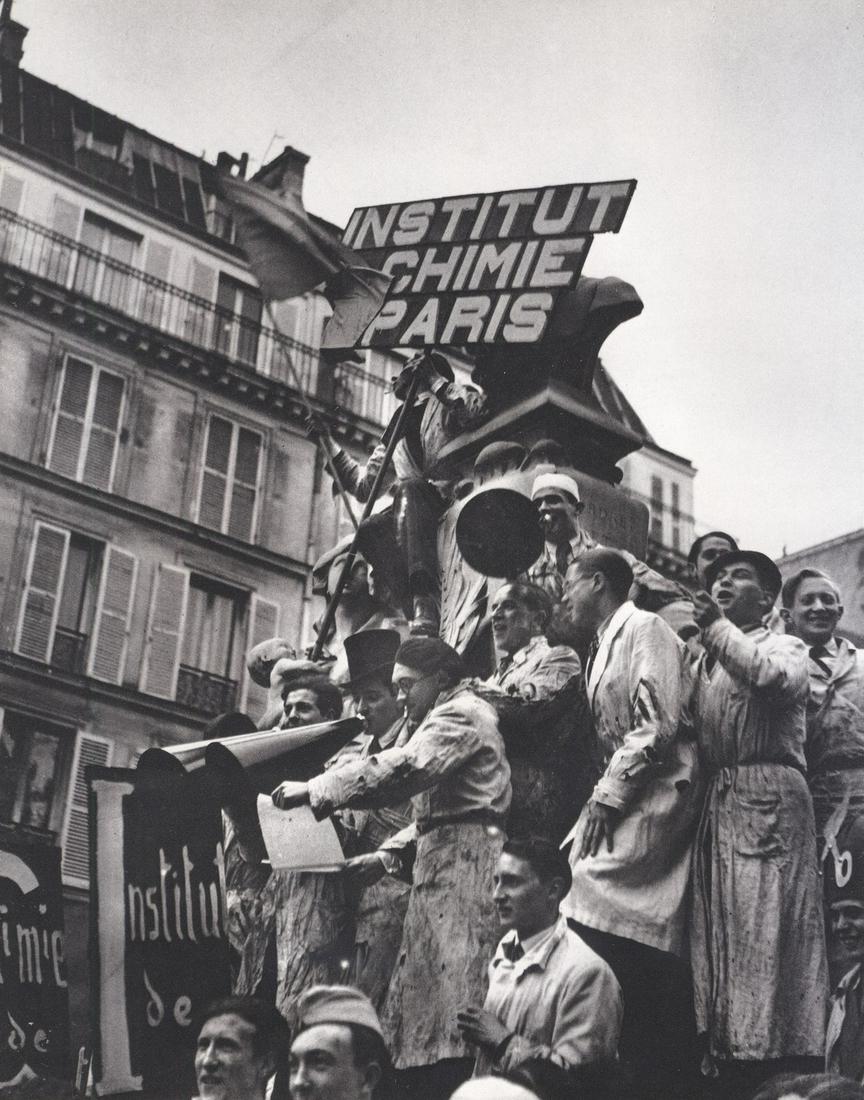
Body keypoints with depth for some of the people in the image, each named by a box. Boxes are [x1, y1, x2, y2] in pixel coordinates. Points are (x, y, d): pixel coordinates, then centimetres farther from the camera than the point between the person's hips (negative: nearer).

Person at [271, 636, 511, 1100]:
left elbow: (401, 771, -20)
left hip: (463, 865, -10)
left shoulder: (462, 714, -5)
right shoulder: (447, 719, 28)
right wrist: (388, 854, 13)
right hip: (439, 869, 10)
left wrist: (314, 790, -17)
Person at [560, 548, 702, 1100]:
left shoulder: (646, 629, -6)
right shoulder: (603, 646, 22)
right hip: (624, 798, 9)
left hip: (656, 793, -9)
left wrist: (609, 797, -16)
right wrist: (604, 797, 5)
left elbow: (657, 726, -16)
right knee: (655, 947, 4)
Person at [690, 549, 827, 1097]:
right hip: (717, 807, 6)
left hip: (770, 802, -6)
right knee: (725, 940, 3)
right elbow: (690, 732, 13)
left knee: (770, 937, -9)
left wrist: (717, 627, -16)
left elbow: (776, 676, -19)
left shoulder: (785, 646, 6)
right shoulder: (706, 659, 23)